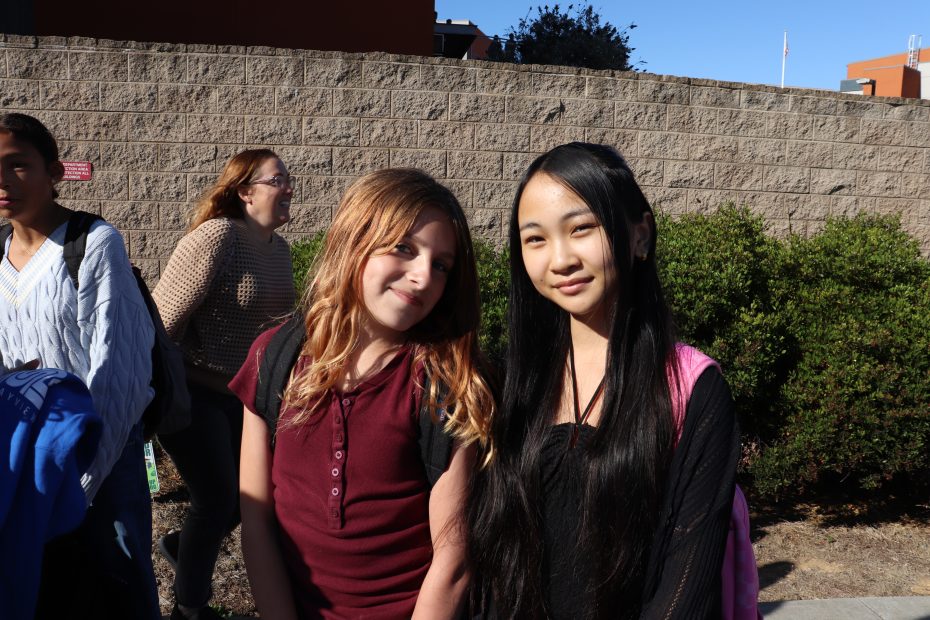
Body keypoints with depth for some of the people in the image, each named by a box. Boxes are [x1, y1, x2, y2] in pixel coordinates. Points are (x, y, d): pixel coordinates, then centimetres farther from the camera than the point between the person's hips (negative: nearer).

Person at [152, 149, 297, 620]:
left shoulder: (280, 248, 4)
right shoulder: (215, 237, -21)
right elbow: (162, 318, -21)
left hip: (243, 395, 8)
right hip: (191, 394, -8)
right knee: (217, 501, 2)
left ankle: (181, 545, 44)